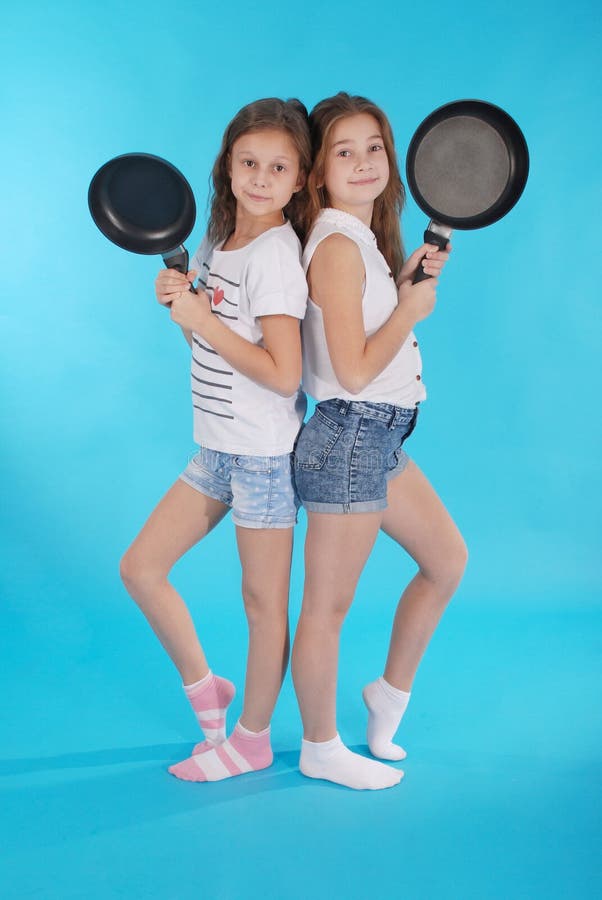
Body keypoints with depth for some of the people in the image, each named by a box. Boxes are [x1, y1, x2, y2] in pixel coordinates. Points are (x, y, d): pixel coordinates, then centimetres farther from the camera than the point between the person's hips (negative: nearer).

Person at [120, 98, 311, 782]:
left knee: (263, 597, 7)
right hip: (217, 447, 9)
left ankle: (251, 739, 25)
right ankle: (204, 688, 29)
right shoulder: (217, 243, 9)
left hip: (264, 452, -8)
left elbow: (282, 374, -23)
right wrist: (180, 299, -2)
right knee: (140, 569, 9)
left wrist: (202, 319, -20)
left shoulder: (276, 255, -17)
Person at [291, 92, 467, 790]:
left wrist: (407, 278, 6)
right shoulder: (338, 245, -18)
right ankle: (321, 748, 23)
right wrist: (412, 308, -10)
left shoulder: (363, 239, 11)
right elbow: (354, 370, -22)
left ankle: (390, 693, 36)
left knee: (447, 559, 21)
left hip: (380, 438, 10)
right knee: (329, 604, 4)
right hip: (350, 437, -10)